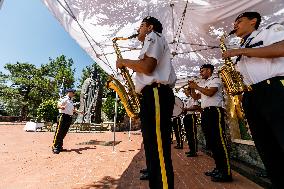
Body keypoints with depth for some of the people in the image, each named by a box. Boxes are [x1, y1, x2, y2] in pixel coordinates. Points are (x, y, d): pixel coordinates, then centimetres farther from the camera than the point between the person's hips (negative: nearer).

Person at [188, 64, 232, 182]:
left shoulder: (215, 80, 1)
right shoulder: (204, 84, 26)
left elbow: (210, 92, -18)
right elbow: (196, 97, 24)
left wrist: (196, 86, -7)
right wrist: (192, 88, 11)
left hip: (214, 111, -9)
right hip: (205, 113, 9)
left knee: (220, 141, -9)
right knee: (211, 142, 10)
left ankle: (226, 172, -3)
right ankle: (219, 168, 20)